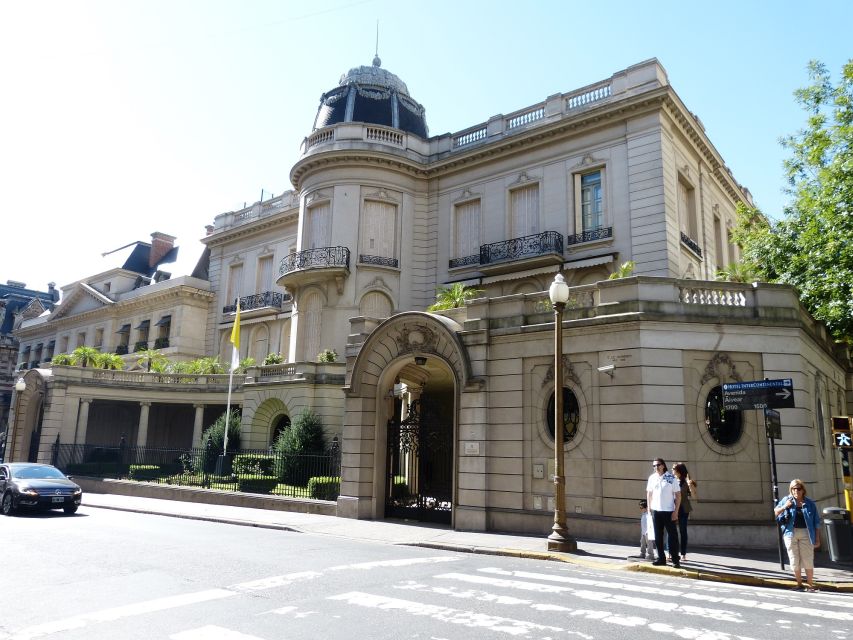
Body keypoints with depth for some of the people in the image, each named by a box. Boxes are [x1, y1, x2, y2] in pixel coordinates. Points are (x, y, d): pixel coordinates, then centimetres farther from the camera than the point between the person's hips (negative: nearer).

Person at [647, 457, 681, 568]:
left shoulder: (671, 478, -7)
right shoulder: (652, 478, 5)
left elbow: (678, 495, -6)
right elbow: (649, 493, 13)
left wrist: (676, 511, -11)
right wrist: (649, 508, 8)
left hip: (669, 511, -4)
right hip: (656, 511, 4)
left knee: (672, 536, 0)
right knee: (658, 536, 8)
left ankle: (675, 560, 7)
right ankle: (661, 559, 17)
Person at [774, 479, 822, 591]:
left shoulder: (810, 503, 2)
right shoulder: (786, 500, 3)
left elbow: (816, 523, 5)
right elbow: (775, 513, 8)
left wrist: (817, 539, 2)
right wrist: (784, 507, -10)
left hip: (805, 533, -1)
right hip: (790, 533, 1)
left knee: (808, 561, 1)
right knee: (794, 561, 7)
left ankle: (810, 585, 11)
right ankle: (799, 584, 19)